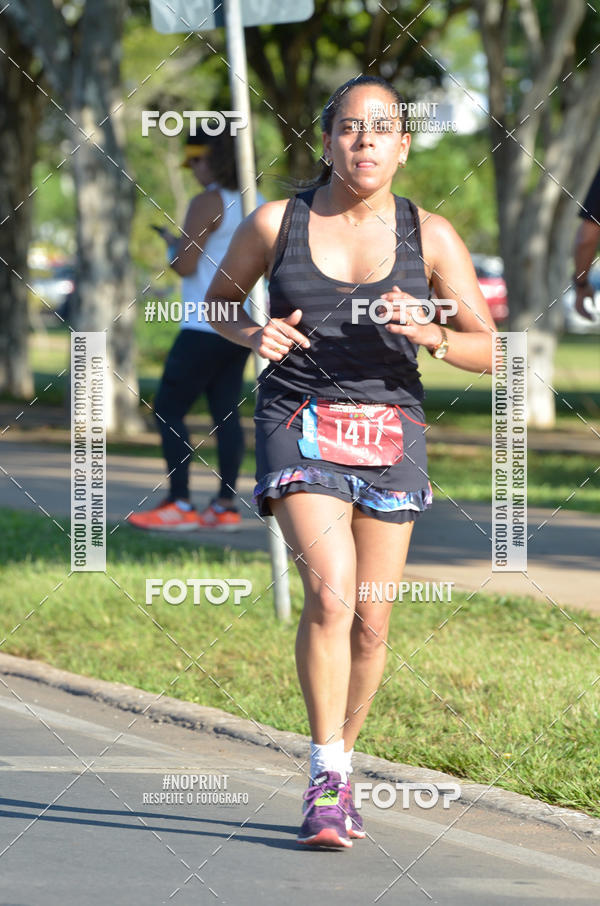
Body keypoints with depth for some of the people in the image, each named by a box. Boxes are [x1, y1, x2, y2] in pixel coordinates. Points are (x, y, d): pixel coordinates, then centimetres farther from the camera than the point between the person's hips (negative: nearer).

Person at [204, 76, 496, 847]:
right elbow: (218, 302, 15)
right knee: (330, 593, -21)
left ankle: (339, 769, 25)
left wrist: (427, 333, -17)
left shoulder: (431, 237, 1)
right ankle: (327, 776, -11)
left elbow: (489, 351, 3)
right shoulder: (275, 224, 0)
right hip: (300, 424, -2)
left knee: (370, 623, 4)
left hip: (389, 433, 2)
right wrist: (253, 335, -7)